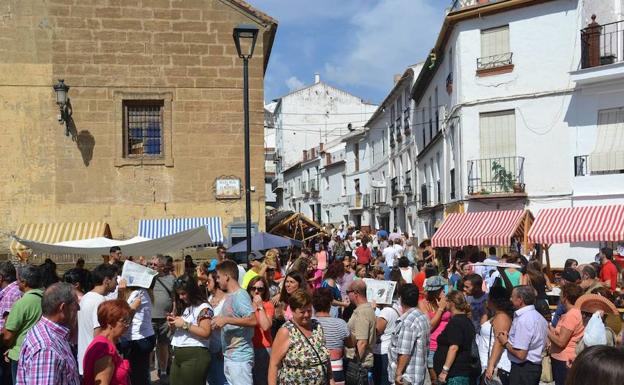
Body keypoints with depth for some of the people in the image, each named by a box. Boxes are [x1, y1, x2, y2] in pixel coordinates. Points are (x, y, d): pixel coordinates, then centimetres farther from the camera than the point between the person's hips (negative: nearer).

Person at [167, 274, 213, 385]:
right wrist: (173, 324, 6)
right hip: (178, 356, 8)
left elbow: (206, 333, -17)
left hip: (195, 356, -8)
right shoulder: (183, 308, 18)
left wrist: (184, 324, -15)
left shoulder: (203, 308, -7)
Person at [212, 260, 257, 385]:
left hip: (240, 357, -9)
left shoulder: (240, 295, -14)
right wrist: (219, 319, 10)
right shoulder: (229, 296, 13)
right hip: (228, 355, 9)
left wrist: (226, 320, -24)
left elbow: (253, 320, -25)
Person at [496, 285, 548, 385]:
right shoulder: (538, 316, 8)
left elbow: (520, 354, -25)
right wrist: (509, 336, 7)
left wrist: (505, 343, -9)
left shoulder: (523, 320, -22)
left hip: (523, 369, -9)